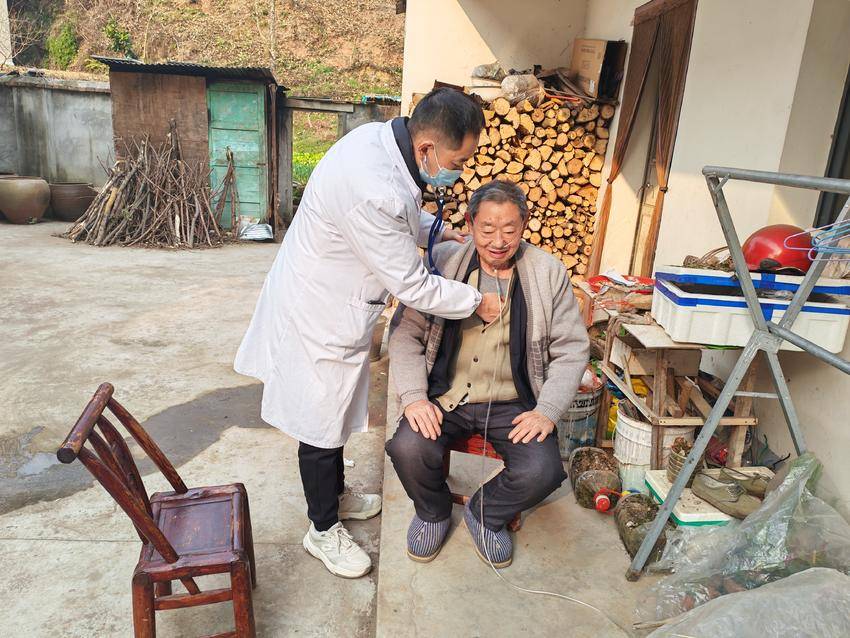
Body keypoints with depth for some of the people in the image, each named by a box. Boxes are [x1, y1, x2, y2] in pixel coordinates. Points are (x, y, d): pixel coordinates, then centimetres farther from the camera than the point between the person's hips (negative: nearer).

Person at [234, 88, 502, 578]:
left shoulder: (381, 136, -7)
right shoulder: (372, 192, -36)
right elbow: (412, 287, -25)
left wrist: (441, 232, 2)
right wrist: (477, 303, -12)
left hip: (336, 303, 10)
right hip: (319, 315, -9)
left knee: (336, 408, 25)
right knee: (322, 422, 9)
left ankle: (335, 493, 48)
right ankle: (324, 530, 32)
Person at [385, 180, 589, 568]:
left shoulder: (548, 274, -1)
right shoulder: (443, 264, -2)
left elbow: (571, 349, 2)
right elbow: (405, 332, -1)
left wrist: (547, 411, -11)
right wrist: (413, 396, -14)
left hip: (513, 403, 1)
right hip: (446, 397, 0)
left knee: (542, 472, -22)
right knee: (408, 449, -25)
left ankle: (485, 514, 14)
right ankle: (432, 512, 12)